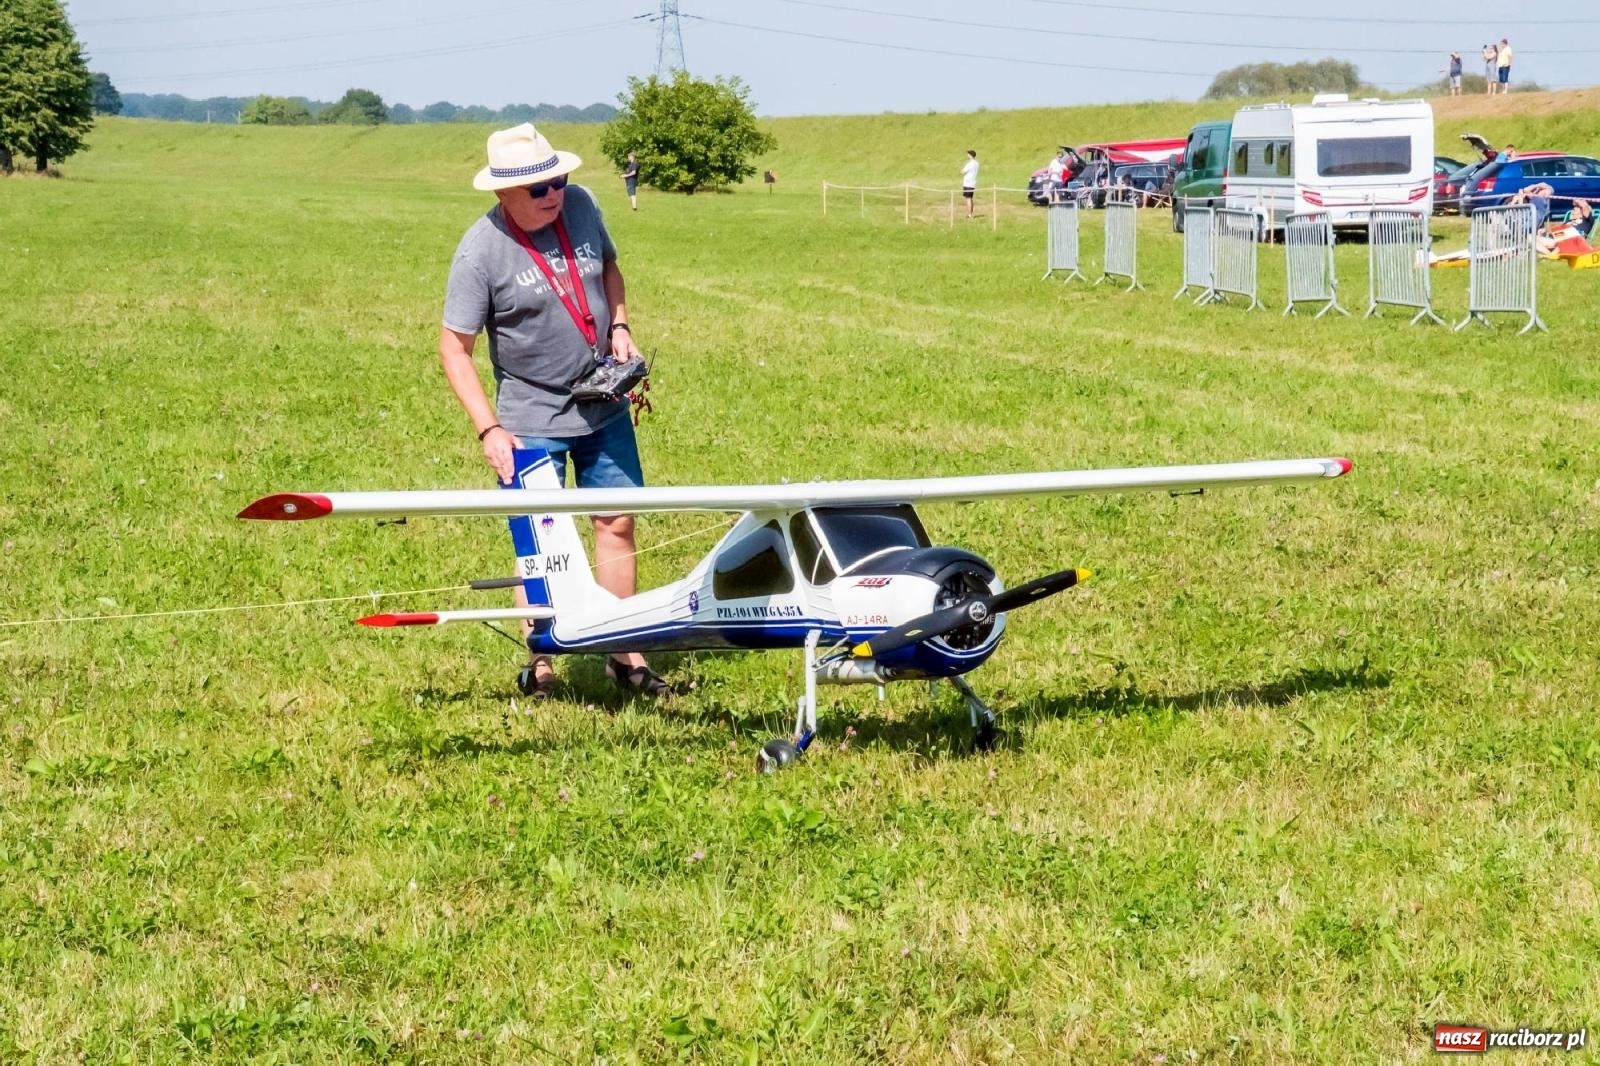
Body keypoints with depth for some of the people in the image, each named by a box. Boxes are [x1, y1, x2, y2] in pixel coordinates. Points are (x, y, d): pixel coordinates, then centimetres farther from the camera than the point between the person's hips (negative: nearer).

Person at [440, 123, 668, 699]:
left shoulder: (581, 205, -5)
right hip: (531, 420, -5)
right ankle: (539, 662, 15)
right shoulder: (480, 252, -20)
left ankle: (624, 653, 22)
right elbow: (454, 348, -15)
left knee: (617, 523, 10)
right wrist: (489, 430, -21)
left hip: (604, 408, 5)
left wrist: (620, 326, -2)